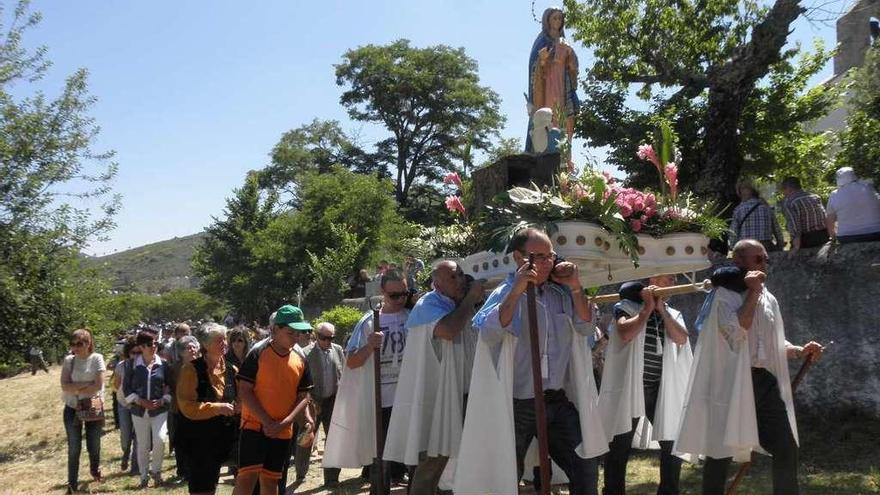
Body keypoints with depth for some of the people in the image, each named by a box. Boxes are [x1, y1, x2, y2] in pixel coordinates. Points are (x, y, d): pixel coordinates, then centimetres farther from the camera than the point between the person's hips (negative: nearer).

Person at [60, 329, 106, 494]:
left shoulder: (97, 358, -8)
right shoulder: (69, 360, -2)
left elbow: (98, 385, -16)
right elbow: (65, 386, -12)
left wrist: (76, 389, -13)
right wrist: (87, 384, -19)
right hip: (72, 410, 1)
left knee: (94, 446, 11)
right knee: (74, 449, 4)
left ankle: (95, 470, 42)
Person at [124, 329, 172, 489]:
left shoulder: (163, 364, -1)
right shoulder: (134, 365, -3)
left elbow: (170, 387, 5)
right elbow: (126, 388, 0)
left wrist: (162, 401, -10)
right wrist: (141, 401, -12)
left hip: (160, 410, 0)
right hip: (139, 411, 1)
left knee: (160, 439, -17)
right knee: (142, 445, 7)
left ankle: (156, 470, 7)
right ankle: (144, 476, 24)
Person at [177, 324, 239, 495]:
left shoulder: (231, 370, 5)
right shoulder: (191, 369, -13)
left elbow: (240, 400, 15)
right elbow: (187, 407, -19)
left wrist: (237, 406, -8)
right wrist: (218, 408, -26)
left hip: (221, 439, 6)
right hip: (196, 439, -6)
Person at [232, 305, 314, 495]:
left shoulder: (299, 362, 6)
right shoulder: (257, 353, -7)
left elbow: (303, 397, 8)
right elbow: (244, 391, -10)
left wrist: (284, 423, -9)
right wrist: (268, 422, -15)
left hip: (283, 433, 5)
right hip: (254, 426, -4)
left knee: (270, 479, 12)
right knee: (248, 476, -14)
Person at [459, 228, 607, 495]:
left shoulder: (561, 293, 6)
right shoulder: (505, 294, -9)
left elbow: (586, 328, 2)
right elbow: (489, 335, -24)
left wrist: (575, 288, -11)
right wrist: (516, 292, -30)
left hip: (557, 400, 4)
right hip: (516, 405, -4)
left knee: (586, 466, 7)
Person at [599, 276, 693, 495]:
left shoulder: (673, 314, 15)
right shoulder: (627, 306, 1)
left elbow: (681, 339, -3)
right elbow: (625, 334, -17)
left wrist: (661, 309, -6)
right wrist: (647, 308, -10)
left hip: (661, 389, 4)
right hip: (630, 387, -4)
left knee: (673, 443, 7)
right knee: (620, 446, 3)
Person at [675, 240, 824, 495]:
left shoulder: (768, 298, 17)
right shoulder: (725, 294, -5)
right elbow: (736, 331, -21)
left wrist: (800, 351, 6)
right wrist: (753, 292, -16)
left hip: (765, 380, 7)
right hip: (732, 382, -7)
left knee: (786, 449, 5)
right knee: (722, 449, 1)